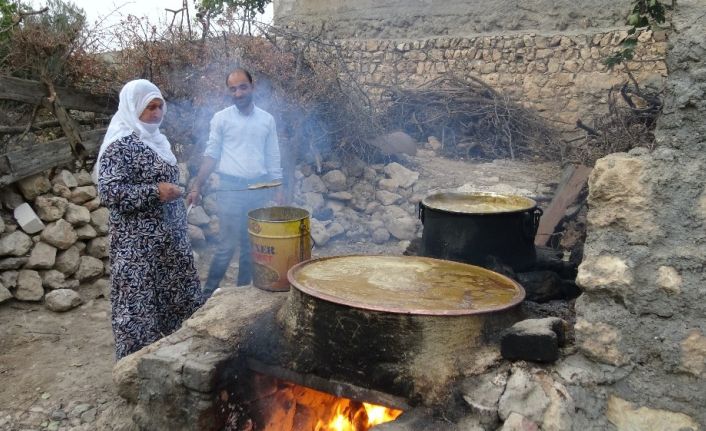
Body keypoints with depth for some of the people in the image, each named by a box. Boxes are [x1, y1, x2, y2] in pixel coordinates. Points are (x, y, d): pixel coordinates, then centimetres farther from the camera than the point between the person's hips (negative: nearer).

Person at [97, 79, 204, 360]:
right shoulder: (120, 144, -14)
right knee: (140, 302, 0)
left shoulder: (155, 138, 12)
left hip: (168, 236, 9)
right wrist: (155, 191, -24)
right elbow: (108, 191, -22)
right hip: (138, 243, -9)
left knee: (179, 296, 15)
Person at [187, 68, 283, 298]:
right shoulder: (221, 118, 0)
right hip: (230, 188, -3)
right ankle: (208, 293, 8)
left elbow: (273, 158, 10)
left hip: (259, 189, 3)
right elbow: (211, 155, -1)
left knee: (252, 245, 9)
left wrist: (278, 190, 5)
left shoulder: (267, 119, 7)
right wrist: (197, 187, -7)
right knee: (227, 246, -5)